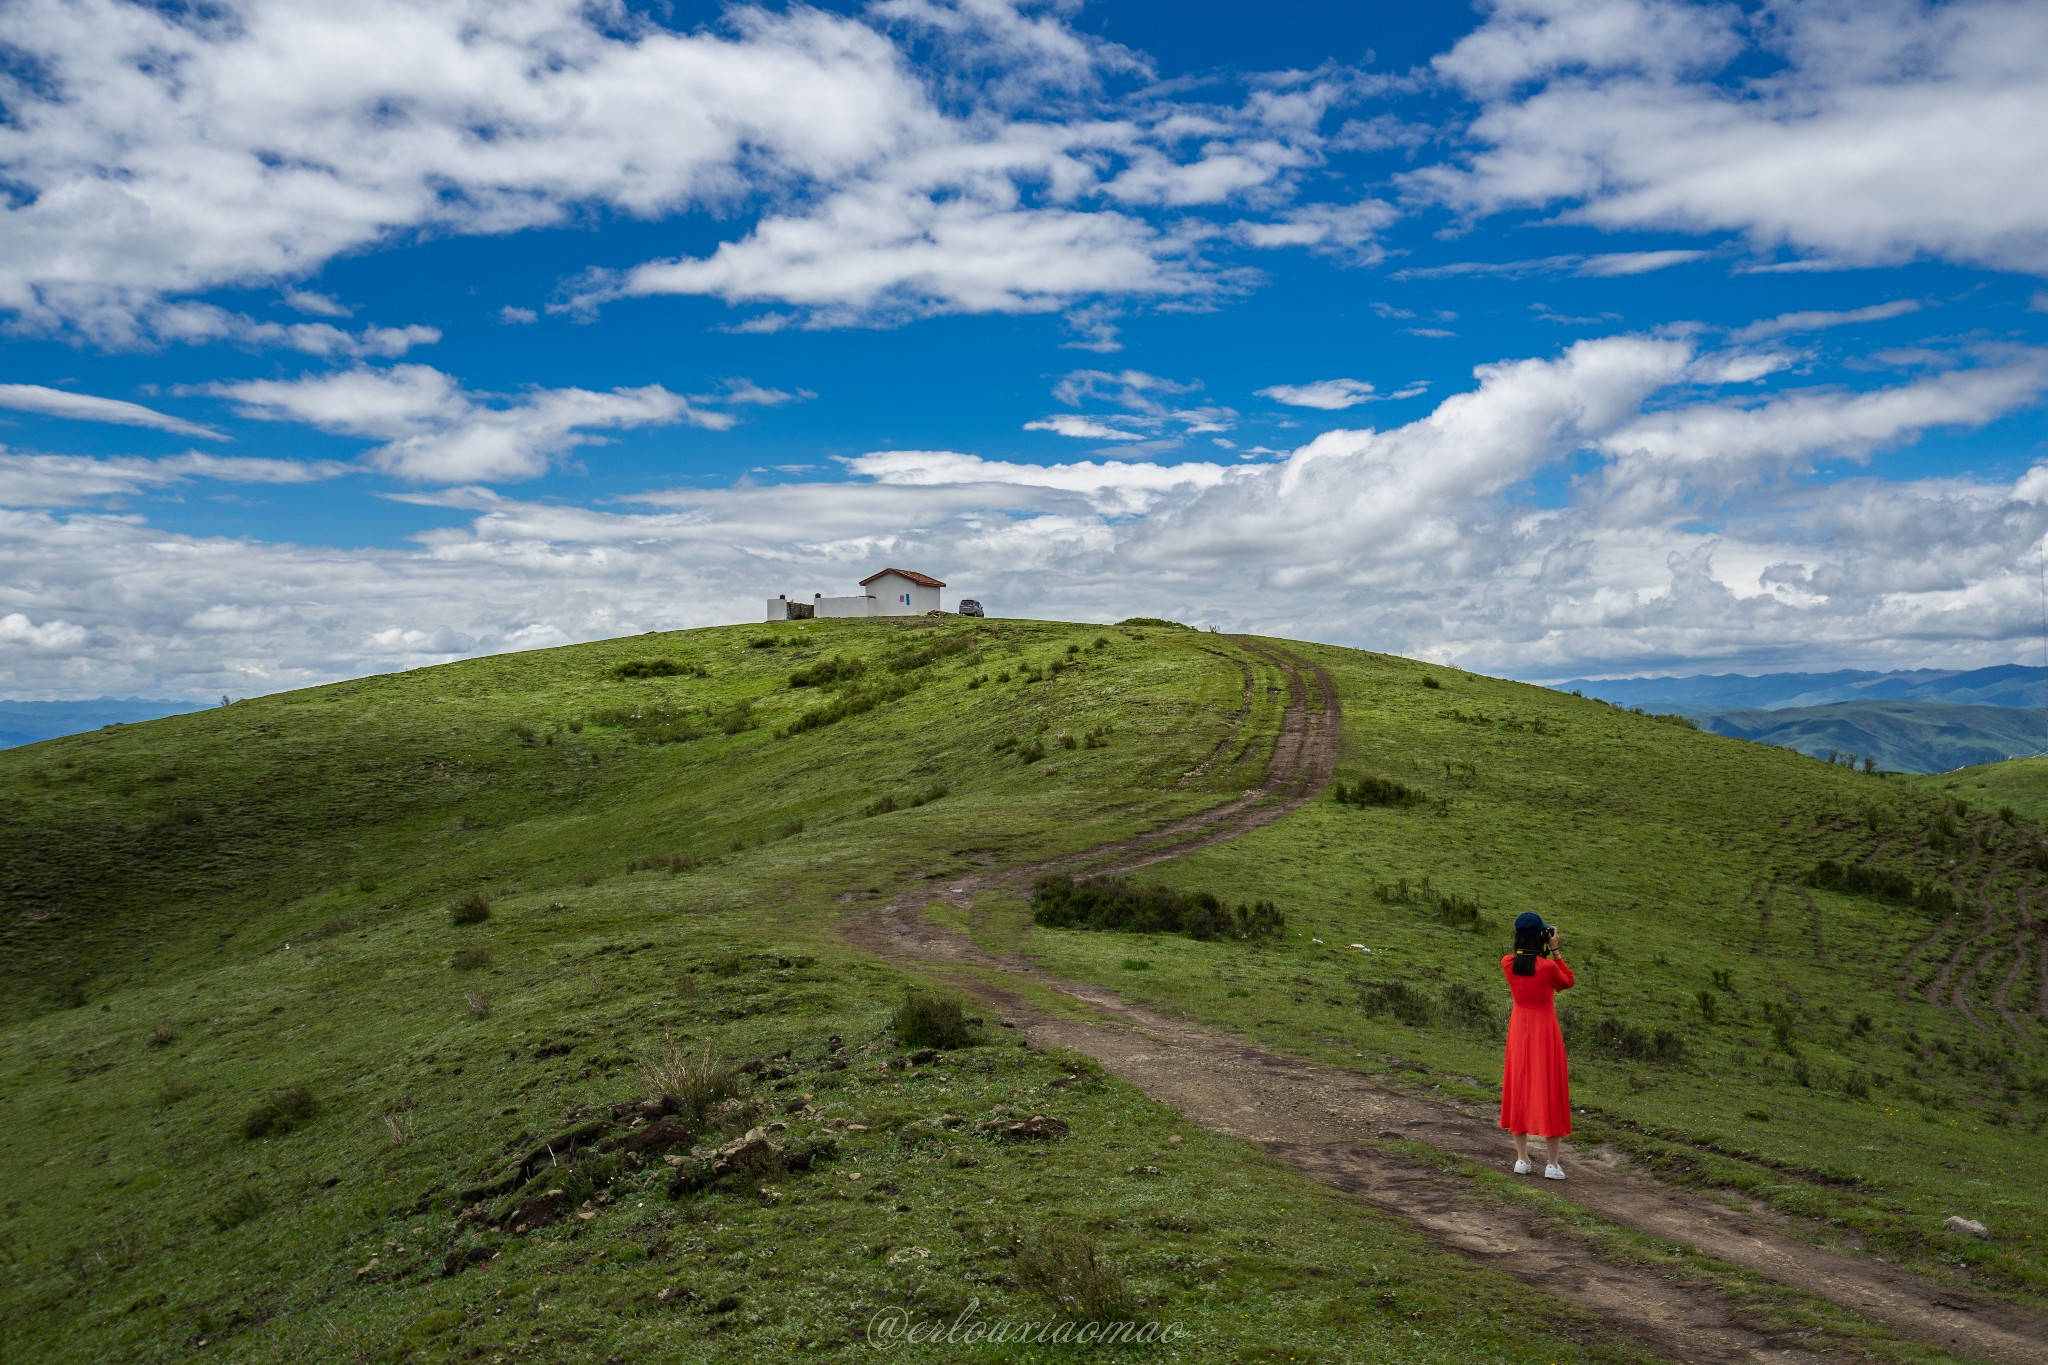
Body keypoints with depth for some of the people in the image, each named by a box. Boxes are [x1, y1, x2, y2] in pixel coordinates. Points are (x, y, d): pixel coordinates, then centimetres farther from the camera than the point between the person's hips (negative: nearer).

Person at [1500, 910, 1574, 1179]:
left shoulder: (1507, 963, -7)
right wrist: (1554, 951, -3)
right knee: (1549, 1092, 5)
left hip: (1519, 1029, 4)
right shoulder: (1548, 966, -18)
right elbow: (1567, 982, 2)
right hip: (1545, 1029, -4)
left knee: (1519, 1090, 13)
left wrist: (1547, 951, 7)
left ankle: (1522, 1159, 17)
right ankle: (1552, 1164, 9)